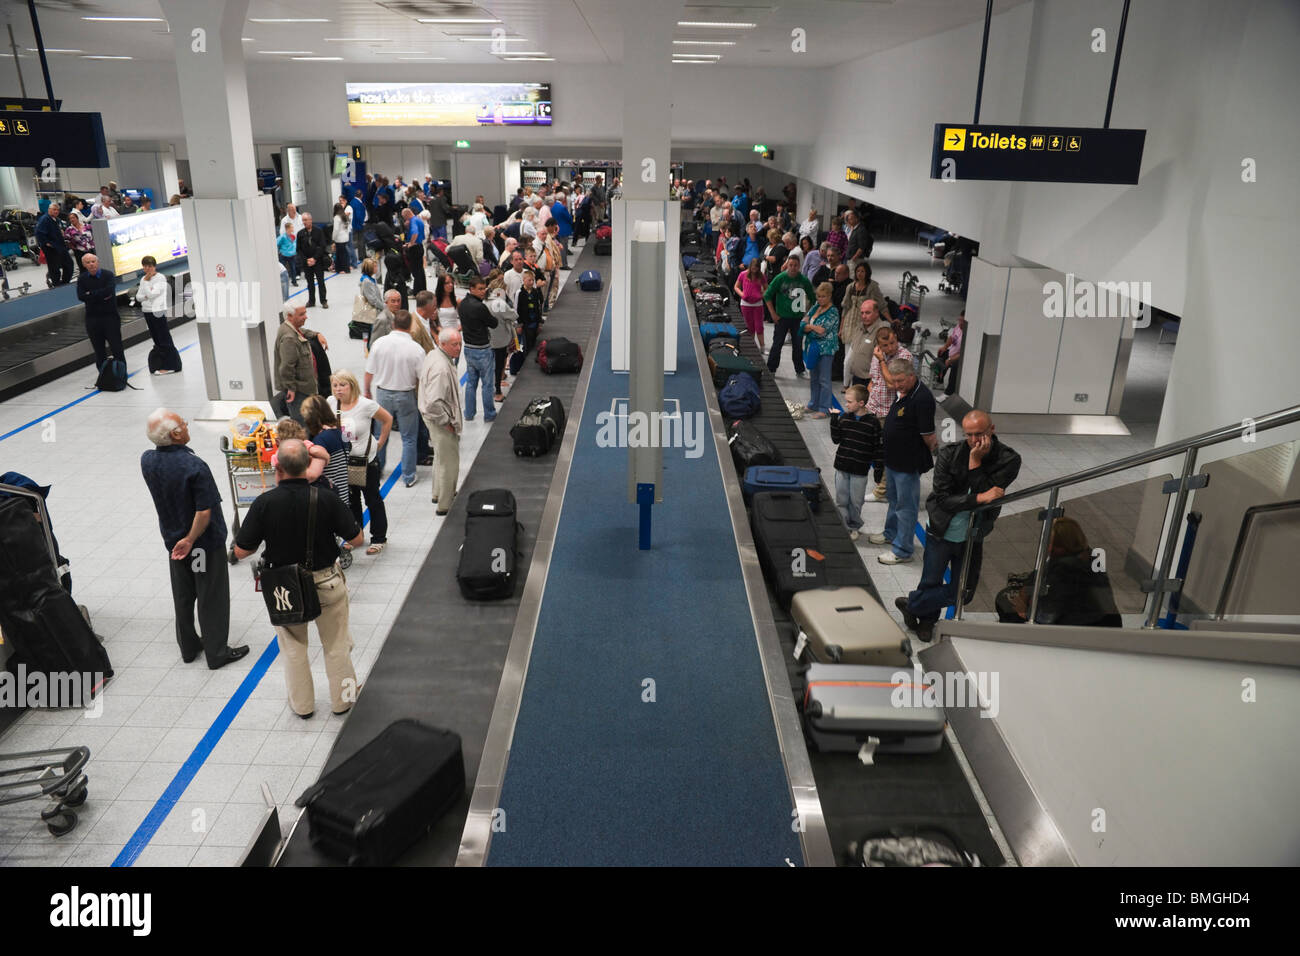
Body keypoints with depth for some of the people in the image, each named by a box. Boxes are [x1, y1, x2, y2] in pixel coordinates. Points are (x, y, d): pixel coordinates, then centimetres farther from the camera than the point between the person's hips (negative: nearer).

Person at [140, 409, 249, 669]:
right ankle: (216, 652, 19)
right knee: (211, 597, 8)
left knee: (182, 596, 21)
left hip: (172, 539, 6)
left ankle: (189, 647, 35)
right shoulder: (195, 467, -29)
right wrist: (191, 540, -16)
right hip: (205, 541, -6)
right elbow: (204, 512, -27)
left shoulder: (147, 460, -9)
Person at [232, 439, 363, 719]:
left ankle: (302, 704, 35)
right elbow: (356, 539, -12)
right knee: (336, 644, 18)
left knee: (293, 646, 22)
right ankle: (342, 699, 33)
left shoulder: (264, 503, -19)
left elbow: (241, 551, -13)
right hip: (326, 582, -1)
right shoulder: (325, 500, -21)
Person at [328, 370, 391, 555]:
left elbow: (387, 419, -5)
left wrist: (380, 443, -3)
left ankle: (379, 538, 21)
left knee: (372, 500, 8)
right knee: (350, 500, 17)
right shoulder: (331, 403, -5)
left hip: (366, 461, -4)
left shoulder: (366, 405, -18)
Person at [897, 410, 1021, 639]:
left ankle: (910, 603, 36)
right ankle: (927, 618, 44)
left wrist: (975, 462, -28)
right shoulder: (949, 454, -14)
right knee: (930, 584, 12)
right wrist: (979, 498, -29)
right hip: (941, 534, -1)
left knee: (962, 593, 12)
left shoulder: (1008, 460, -14)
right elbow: (943, 498, -19)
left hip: (972, 538, 2)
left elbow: (992, 495, -24)